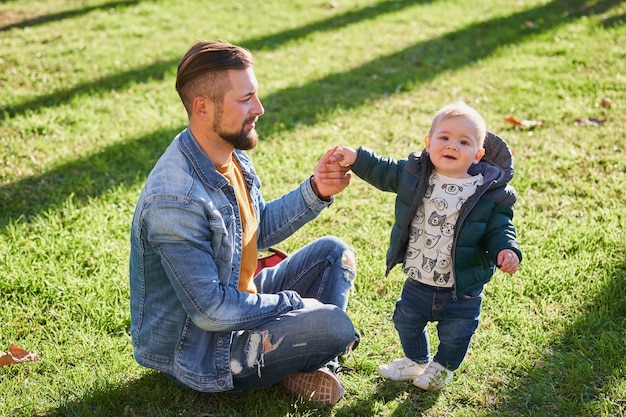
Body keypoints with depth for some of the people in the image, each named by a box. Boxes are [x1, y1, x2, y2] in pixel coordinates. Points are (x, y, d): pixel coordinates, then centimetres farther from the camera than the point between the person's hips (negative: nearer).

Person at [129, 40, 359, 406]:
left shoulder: (231, 153, -2)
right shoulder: (175, 200, -32)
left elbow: (259, 230, 11)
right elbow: (210, 310, -28)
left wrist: (315, 192, -5)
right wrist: (293, 304, -16)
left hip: (238, 299, 10)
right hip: (198, 348, -9)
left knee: (333, 253, 7)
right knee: (334, 325, -23)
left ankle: (309, 364, 1)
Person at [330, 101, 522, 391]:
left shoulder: (491, 193, -15)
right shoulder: (413, 173, -8)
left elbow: (498, 229, -9)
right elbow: (383, 172, 5)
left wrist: (505, 250, -27)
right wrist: (356, 158, -5)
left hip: (462, 290, -3)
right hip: (417, 283, 3)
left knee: (455, 334, 13)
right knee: (406, 323, 23)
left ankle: (443, 368, 46)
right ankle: (416, 361, 53)